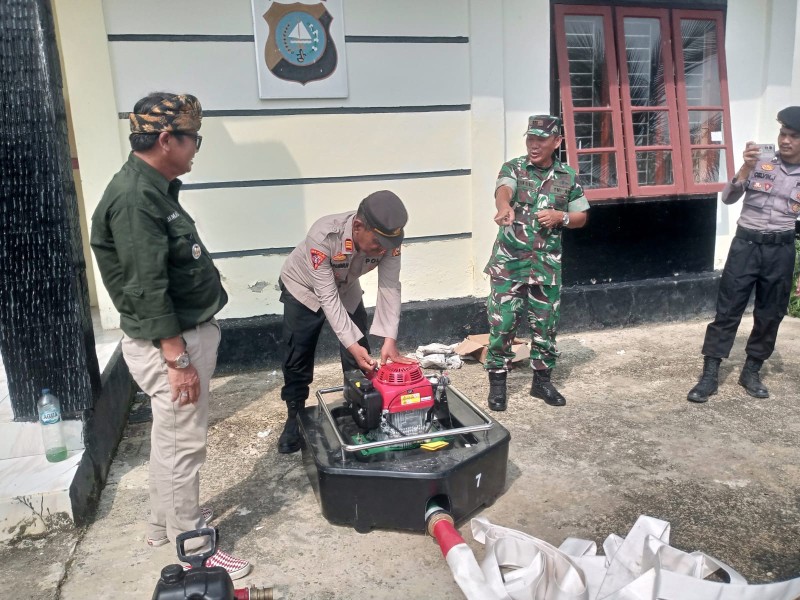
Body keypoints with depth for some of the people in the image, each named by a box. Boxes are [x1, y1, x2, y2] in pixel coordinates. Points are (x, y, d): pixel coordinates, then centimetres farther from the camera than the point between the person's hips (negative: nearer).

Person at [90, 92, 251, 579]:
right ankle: (193, 547, 18)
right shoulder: (135, 197, -22)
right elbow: (146, 290, -25)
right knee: (183, 443, 2)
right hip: (169, 342, -10)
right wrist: (179, 360, -23)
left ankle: (167, 521, 39)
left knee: (170, 437, 21)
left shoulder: (154, 189, 9)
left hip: (186, 332, 10)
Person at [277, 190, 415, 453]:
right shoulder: (323, 236, -41)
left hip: (346, 289, 3)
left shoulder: (387, 238, -30)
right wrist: (352, 344, -41)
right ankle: (295, 419, 20)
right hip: (304, 289, -3)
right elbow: (328, 297, -37)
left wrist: (389, 339, -39)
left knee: (362, 358, -1)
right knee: (297, 360, 0)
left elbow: (389, 287, -28)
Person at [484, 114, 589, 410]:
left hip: (547, 264, 3)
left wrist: (560, 217, -9)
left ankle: (542, 380, 28)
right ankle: (497, 383, 14)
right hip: (509, 261, -2)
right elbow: (503, 190, -26)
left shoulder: (568, 176, 6)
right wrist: (504, 206, -50)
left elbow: (581, 217, 13)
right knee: (502, 322, -1)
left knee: (546, 323, 10)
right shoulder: (513, 168, -3)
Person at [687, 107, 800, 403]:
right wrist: (745, 168, -21)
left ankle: (751, 371, 27)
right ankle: (709, 374, 4)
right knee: (727, 311, -1)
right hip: (745, 245, -1)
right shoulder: (759, 164, 2)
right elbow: (728, 198, -6)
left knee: (769, 315, 9)